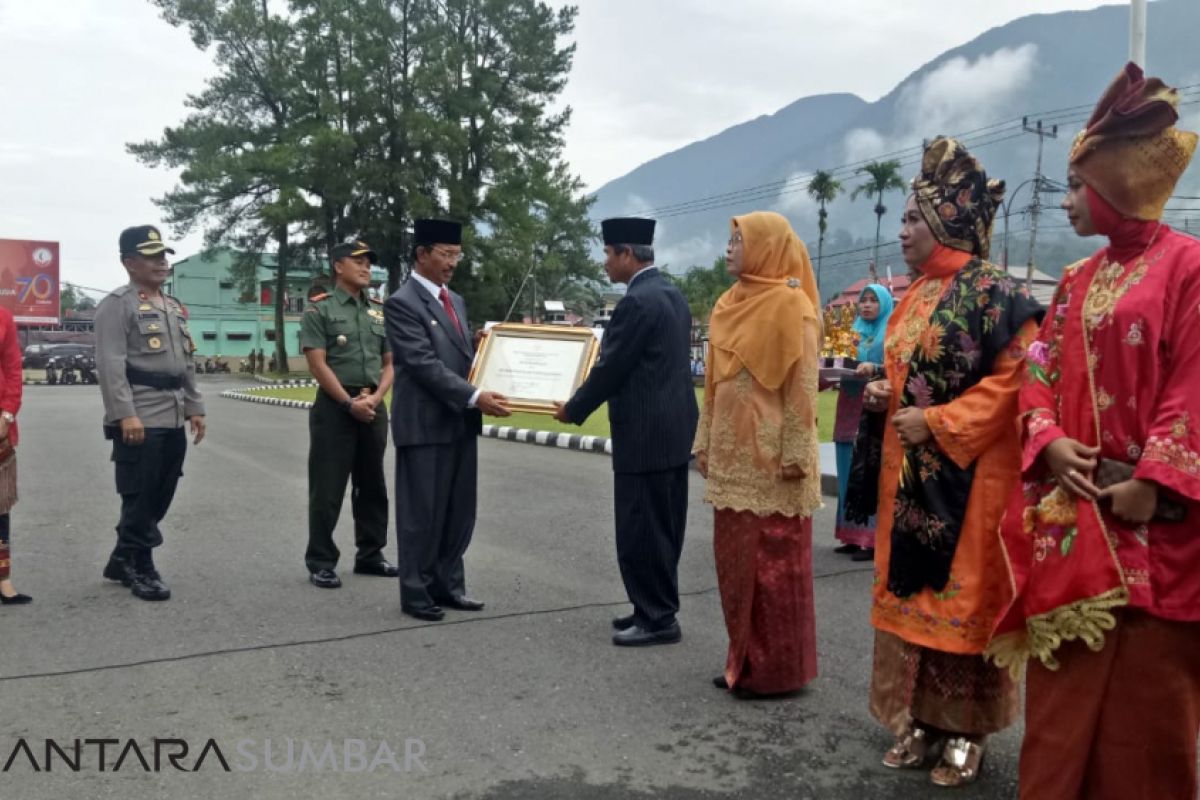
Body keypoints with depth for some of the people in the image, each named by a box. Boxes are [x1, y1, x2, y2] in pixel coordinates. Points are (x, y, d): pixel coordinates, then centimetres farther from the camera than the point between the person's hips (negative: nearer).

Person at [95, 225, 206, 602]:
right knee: (140, 497, 0)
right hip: (140, 420, -8)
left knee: (161, 496, 12)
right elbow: (111, 364, -15)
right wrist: (125, 415, -22)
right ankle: (140, 569, 13)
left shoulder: (175, 307, 19)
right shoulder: (117, 304, -7)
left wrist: (194, 407, 15)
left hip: (173, 420, 8)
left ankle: (122, 560, 27)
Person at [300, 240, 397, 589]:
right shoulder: (319, 309, -3)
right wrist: (349, 403, -14)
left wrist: (375, 397, -6)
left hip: (374, 409, 6)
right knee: (327, 489, -1)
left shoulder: (379, 312, 13)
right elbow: (317, 364, -10)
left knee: (373, 487, 12)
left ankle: (370, 555, 23)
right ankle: (320, 563, 7)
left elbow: (389, 364, 11)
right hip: (334, 407, -5)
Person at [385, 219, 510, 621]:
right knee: (422, 513, 3)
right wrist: (475, 397, -25)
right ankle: (416, 593, 15)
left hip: (460, 422, 8)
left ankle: (448, 585, 24)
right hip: (426, 424, -8)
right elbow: (425, 364, -20)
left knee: (459, 511, 12)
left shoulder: (455, 300, 15)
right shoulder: (401, 302, -11)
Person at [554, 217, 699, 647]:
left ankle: (656, 618, 6)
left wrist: (573, 409, 0)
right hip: (673, 427, 10)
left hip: (645, 434, -10)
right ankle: (658, 608, 24)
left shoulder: (637, 301, -18)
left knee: (640, 530, -1)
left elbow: (611, 369, -15)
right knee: (662, 527, 15)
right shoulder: (672, 294, 13)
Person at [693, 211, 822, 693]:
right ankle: (745, 662, 23)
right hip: (733, 455, 8)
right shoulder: (729, 305, 12)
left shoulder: (790, 304, -10)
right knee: (736, 560, 12)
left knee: (773, 563, 1)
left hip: (770, 458, -8)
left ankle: (778, 669, 13)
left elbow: (802, 387, -13)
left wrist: (795, 455, -16)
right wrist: (705, 442, 14)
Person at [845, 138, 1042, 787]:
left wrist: (935, 424, -18)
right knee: (907, 593, 11)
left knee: (960, 597, 0)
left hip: (965, 474, -8)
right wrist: (882, 394, 1)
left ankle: (964, 732, 14)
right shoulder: (913, 296, 13)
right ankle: (918, 720, 23)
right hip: (906, 471, 8)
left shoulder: (993, 293, -11)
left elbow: (1015, 380, -16)